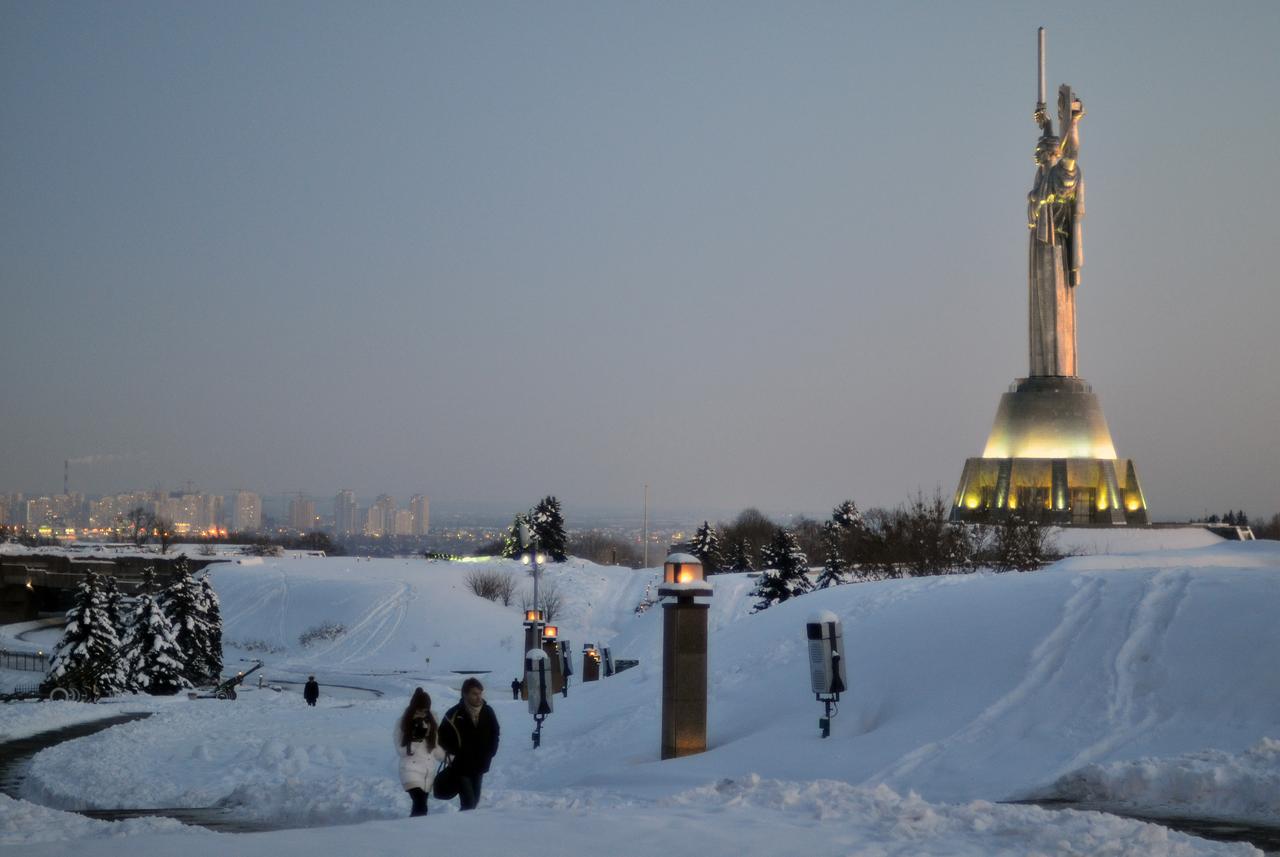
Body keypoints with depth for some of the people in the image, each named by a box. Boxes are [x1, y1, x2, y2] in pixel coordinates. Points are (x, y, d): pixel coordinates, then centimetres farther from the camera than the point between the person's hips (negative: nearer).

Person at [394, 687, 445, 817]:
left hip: (429, 771, 5)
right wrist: (417, 738, -20)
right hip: (412, 770, -5)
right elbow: (401, 750, -8)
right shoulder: (403, 723, -7)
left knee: (420, 805, 10)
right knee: (420, 806, -21)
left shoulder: (431, 721, 7)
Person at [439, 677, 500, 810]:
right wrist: (455, 754, -10)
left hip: (480, 766, 5)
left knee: (474, 800, 15)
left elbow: (495, 734, 14)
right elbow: (443, 738, -5)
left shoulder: (488, 712, 0)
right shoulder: (454, 714, -13)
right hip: (461, 767, -5)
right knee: (468, 803, -13)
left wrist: (489, 754, 4)